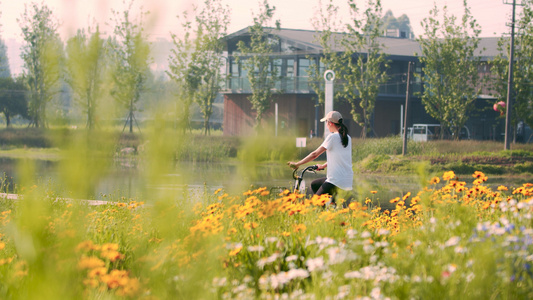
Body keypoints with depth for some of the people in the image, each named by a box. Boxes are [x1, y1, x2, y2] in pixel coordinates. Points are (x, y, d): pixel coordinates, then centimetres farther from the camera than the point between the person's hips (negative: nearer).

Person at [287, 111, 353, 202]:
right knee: (314, 184, 26)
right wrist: (323, 166, 33)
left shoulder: (332, 137, -10)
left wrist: (297, 164, 0)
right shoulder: (347, 138, 12)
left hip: (337, 180, -9)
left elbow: (315, 154, -8)